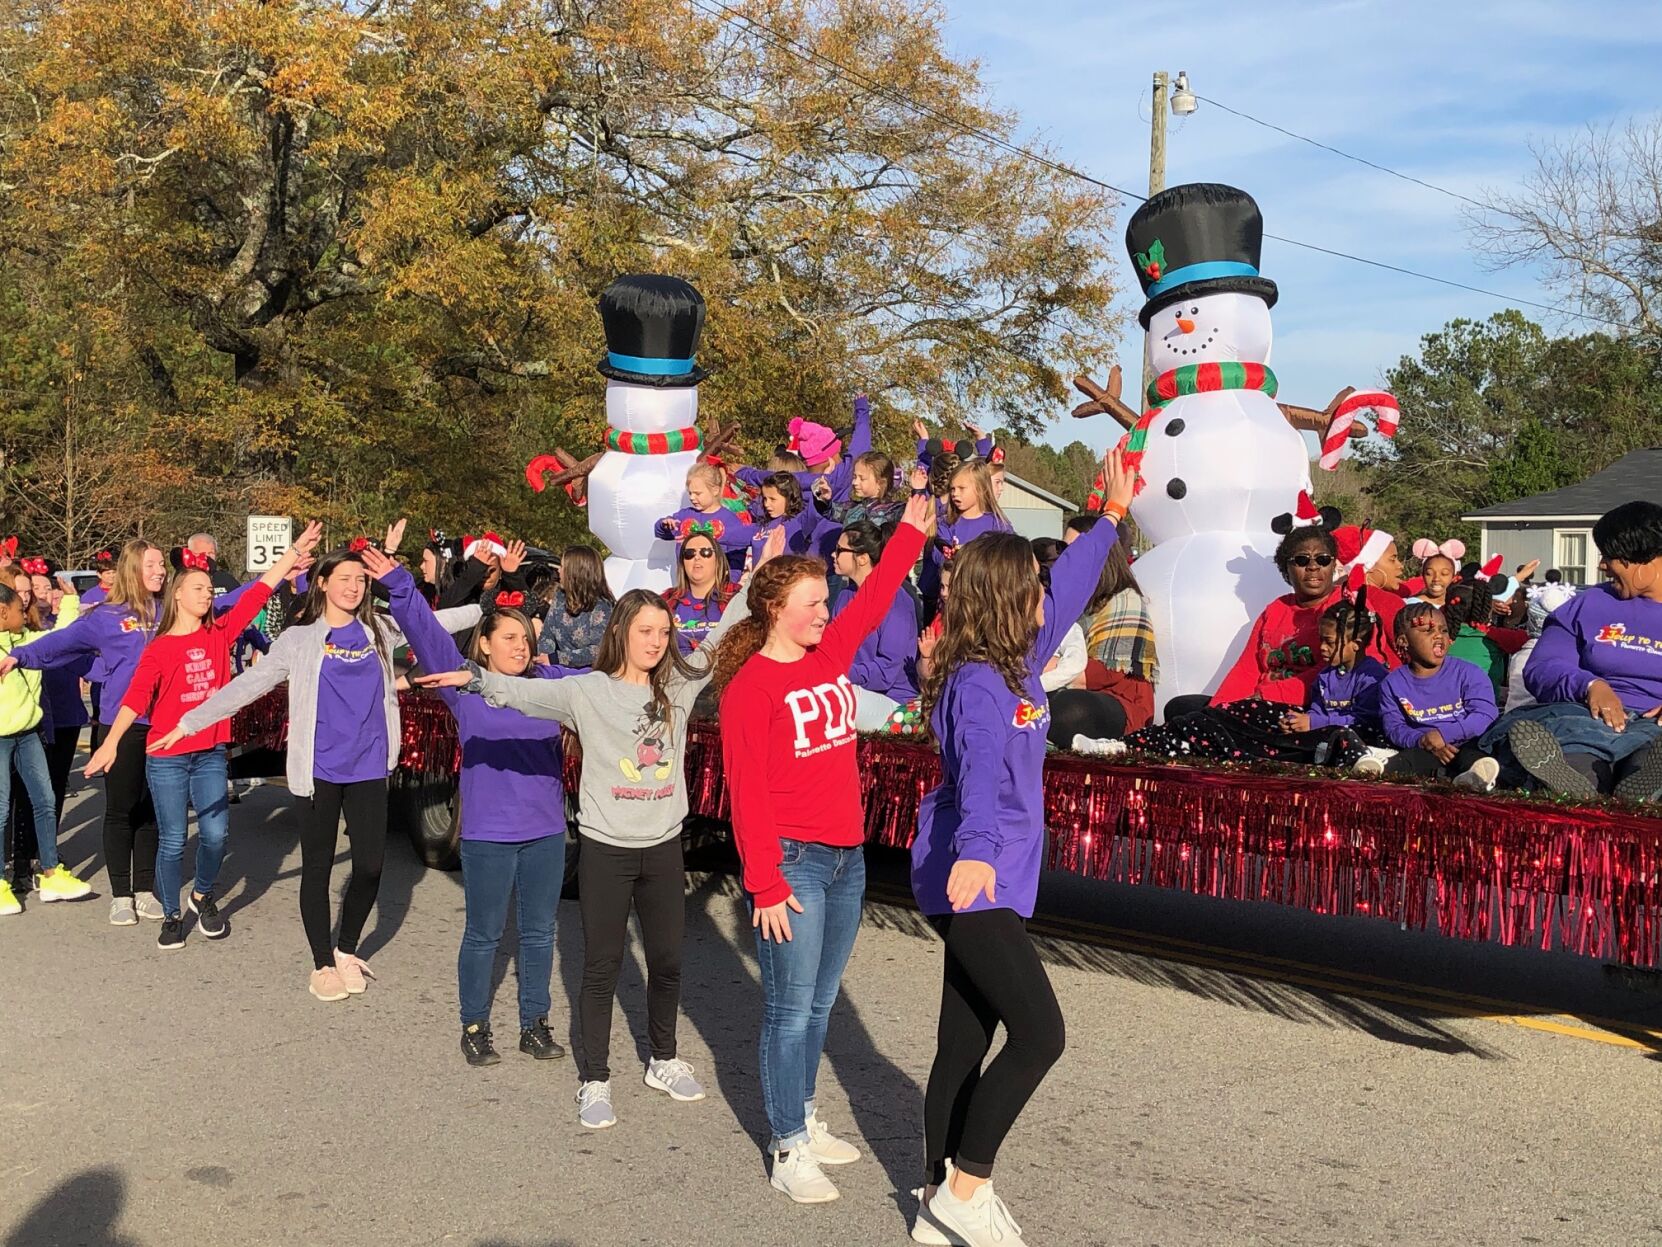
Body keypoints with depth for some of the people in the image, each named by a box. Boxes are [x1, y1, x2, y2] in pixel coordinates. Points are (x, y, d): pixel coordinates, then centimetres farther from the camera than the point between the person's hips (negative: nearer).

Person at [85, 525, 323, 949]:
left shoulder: (219, 634, 4)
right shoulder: (159, 648, -5)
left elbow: (257, 594, 2)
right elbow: (136, 696, -14)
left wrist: (294, 552, -1)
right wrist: (111, 742, -25)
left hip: (211, 754, 3)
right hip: (166, 758, -3)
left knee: (215, 834, -3)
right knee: (172, 841, 3)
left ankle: (203, 896, 24)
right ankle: (172, 915, 20)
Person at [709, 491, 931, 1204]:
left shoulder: (830, 656, 9)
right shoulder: (749, 687, -12)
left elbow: (872, 602, 21)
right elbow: (748, 794, -14)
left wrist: (909, 533, 19)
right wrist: (766, 886, -16)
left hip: (847, 858, 7)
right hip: (793, 863, -7)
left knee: (819, 1004, 16)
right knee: (790, 1010, 1)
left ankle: (804, 1120, 29)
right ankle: (789, 1150, 11)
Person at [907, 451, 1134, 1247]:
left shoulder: (1013, 663, 9)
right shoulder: (979, 685, -18)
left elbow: (1070, 591, 22)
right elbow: (981, 771, -36)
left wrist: (1114, 516, 27)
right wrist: (975, 851, -52)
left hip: (991, 880, 9)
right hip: (973, 881, -9)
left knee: (965, 1044, 12)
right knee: (1038, 1034, -11)